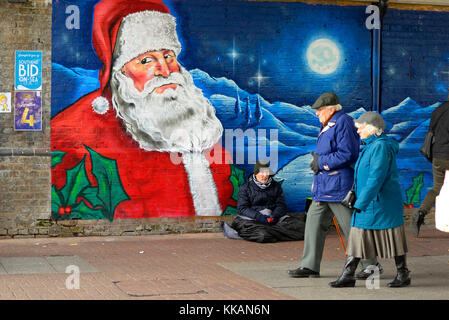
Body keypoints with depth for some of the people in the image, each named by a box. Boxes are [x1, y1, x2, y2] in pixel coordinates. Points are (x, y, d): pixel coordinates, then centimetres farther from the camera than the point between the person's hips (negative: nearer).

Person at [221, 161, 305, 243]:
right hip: (253, 217, -5)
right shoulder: (245, 187, 7)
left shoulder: (276, 186, 16)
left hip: (272, 216, 6)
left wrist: (274, 216, -11)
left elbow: (281, 205, 11)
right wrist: (259, 216, -18)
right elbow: (242, 208, -2)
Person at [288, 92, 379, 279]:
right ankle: (309, 266, 13)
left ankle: (371, 265, 8)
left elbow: (347, 154, -22)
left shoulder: (343, 123, -15)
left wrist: (322, 163, -16)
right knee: (314, 221, 9)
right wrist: (317, 160, 9)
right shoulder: (328, 125, 17)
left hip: (339, 186, -10)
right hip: (324, 186, 10)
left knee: (351, 226, -3)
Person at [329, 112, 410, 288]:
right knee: (356, 236, 5)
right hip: (367, 202, 10)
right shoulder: (370, 146, 14)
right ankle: (348, 275, 6)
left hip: (382, 203, -10)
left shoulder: (381, 147, -18)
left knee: (392, 238, 1)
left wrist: (361, 203, -24)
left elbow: (376, 179, -24)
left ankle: (403, 274, 14)